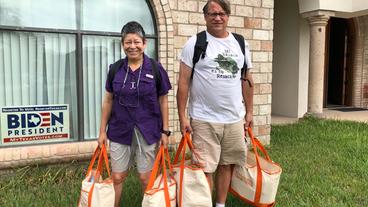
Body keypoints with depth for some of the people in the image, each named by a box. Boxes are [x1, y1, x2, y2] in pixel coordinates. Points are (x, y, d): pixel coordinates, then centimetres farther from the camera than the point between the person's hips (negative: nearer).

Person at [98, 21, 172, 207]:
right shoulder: (115, 69, 1)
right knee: (117, 177, 11)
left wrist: (165, 130, -3)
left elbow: (163, 101, -1)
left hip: (147, 131, -2)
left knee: (146, 178, 9)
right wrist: (102, 130, 6)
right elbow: (108, 101, 6)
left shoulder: (155, 69, -6)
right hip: (120, 131, 2)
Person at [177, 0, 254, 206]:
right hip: (204, 120, -4)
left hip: (235, 119, 4)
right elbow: (183, 82, -6)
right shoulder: (195, 43, -4)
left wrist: (249, 111, 12)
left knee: (226, 164, 14)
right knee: (205, 168, 2)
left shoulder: (241, 44, 9)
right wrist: (182, 117, -10)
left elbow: (246, 79, 14)